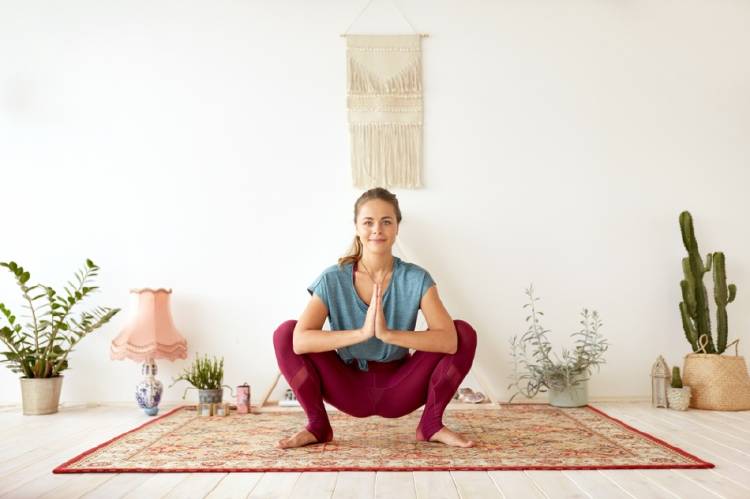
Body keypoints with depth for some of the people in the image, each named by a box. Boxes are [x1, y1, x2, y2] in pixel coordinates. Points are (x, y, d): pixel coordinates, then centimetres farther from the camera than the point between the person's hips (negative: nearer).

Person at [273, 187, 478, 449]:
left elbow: (450, 340, -28)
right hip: (351, 389, 0)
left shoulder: (416, 279, -14)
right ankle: (317, 425, -4)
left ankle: (431, 424, -5)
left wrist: (388, 334, -39)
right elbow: (299, 341, -29)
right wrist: (361, 332, -40)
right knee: (286, 333, -20)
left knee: (464, 333, -20)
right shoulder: (332, 280, -14)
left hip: (399, 390, 0)